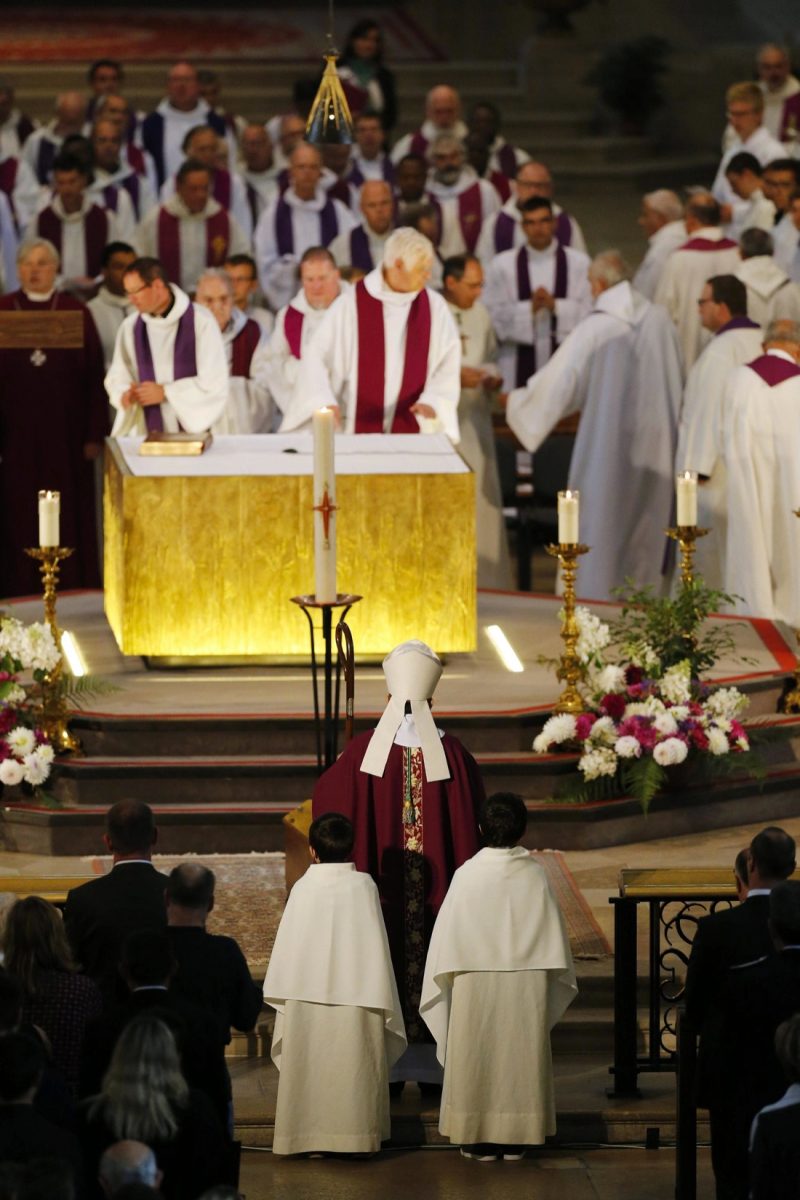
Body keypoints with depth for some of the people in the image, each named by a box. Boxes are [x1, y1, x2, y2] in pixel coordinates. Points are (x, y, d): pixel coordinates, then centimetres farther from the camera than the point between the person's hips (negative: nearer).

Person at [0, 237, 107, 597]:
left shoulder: (76, 313, 3)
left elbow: (94, 376, 3)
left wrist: (94, 433, -3)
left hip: (65, 433, 0)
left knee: (68, 515, 2)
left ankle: (70, 587, 9)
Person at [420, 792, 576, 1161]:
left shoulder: (468, 875, -9)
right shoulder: (534, 875, -3)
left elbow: (447, 940, -5)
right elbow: (553, 937, 3)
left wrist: (449, 978, 7)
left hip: (475, 988, -2)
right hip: (527, 989, 2)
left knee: (477, 1060, 6)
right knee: (520, 1059, 9)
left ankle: (479, 1140, 7)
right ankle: (516, 1140, 12)